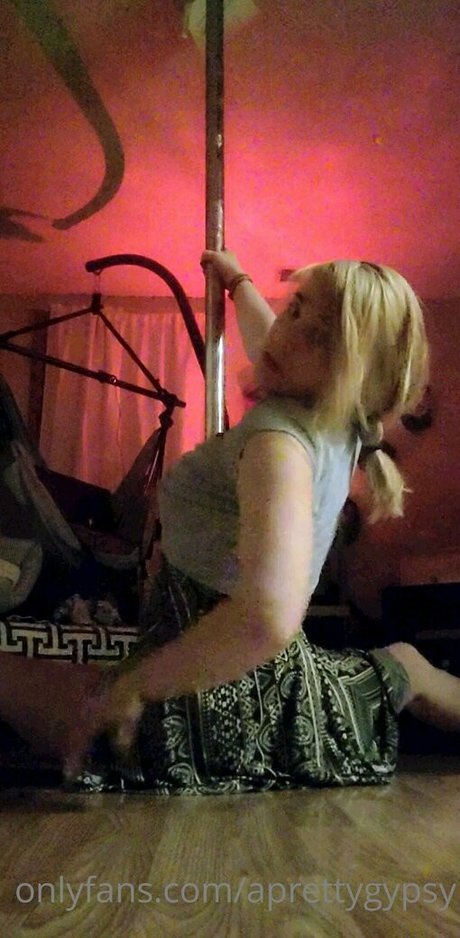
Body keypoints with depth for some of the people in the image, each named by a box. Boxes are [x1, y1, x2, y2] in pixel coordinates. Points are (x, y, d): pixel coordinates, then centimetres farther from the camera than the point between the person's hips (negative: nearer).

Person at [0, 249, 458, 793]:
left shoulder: (281, 441, -26)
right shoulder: (337, 420, -1)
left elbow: (267, 615, -42)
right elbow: (268, 342, 23)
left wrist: (130, 686, -30)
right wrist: (237, 281, 38)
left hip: (213, 704, -8)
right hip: (278, 690, 8)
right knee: (407, 665, 38)